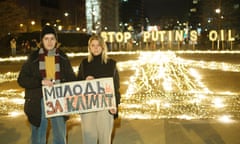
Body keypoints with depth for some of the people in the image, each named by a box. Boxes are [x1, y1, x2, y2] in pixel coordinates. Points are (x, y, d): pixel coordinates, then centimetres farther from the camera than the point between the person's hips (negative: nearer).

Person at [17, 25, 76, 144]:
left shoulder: (63, 57, 7)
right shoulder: (33, 57, 2)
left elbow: (71, 79, 11)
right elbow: (21, 79, -1)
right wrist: (41, 82, -16)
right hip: (38, 103, -1)